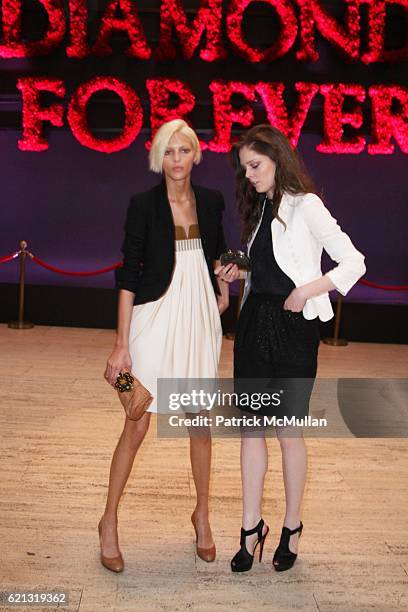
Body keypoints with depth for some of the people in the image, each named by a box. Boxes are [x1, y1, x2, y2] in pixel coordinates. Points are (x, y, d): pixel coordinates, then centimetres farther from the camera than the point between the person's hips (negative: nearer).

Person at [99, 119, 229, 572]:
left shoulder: (211, 201, 6)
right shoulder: (143, 204, -6)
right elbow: (128, 274, -8)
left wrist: (223, 292, 10)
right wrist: (121, 344, -12)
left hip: (200, 318, 4)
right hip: (155, 317, -4)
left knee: (201, 421, 11)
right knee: (137, 426, 0)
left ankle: (202, 515, 30)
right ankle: (109, 522, 18)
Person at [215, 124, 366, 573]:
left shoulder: (305, 205, -7)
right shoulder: (260, 208, 14)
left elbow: (353, 263, -11)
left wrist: (307, 291, -18)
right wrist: (239, 273, 3)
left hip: (292, 325, -6)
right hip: (255, 321, 7)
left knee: (288, 428, 3)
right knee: (250, 426, 6)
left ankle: (292, 527, 21)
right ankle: (251, 526, 18)